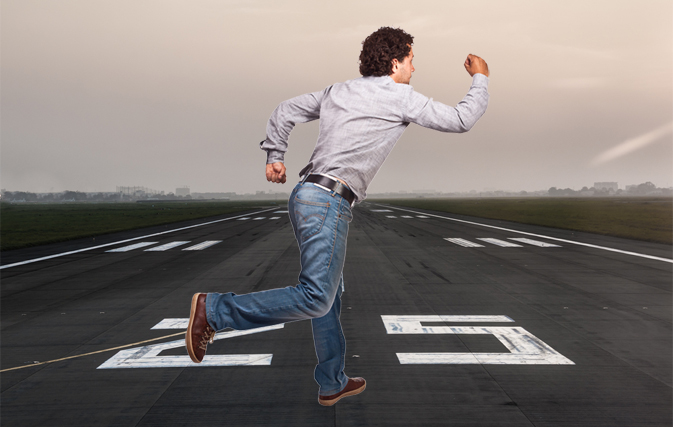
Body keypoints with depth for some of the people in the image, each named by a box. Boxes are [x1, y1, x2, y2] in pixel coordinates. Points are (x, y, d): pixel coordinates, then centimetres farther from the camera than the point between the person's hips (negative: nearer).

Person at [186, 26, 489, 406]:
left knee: (331, 295, 14)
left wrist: (275, 156, 26)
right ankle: (215, 310, -11)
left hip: (307, 195, 10)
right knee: (316, 298, -14)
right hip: (328, 200, -10)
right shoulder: (401, 97, 1)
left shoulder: (339, 91, 21)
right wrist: (480, 79, 21)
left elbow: (286, 111, 23)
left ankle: (333, 383, 25)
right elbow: (461, 120, 5)